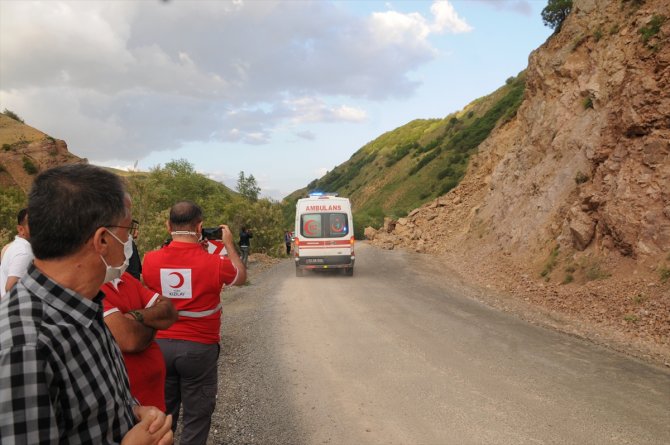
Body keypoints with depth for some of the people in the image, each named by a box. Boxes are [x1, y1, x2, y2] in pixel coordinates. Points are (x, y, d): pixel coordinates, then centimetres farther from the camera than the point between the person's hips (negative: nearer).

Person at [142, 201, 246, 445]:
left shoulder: (150, 260, -6)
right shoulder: (214, 263, -15)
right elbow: (241, 277, 7)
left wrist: (174, 242, 17)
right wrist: (229, 244, 18)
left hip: (160, 345, 4)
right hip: (199, 347, -4)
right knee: (196, 416, 8)